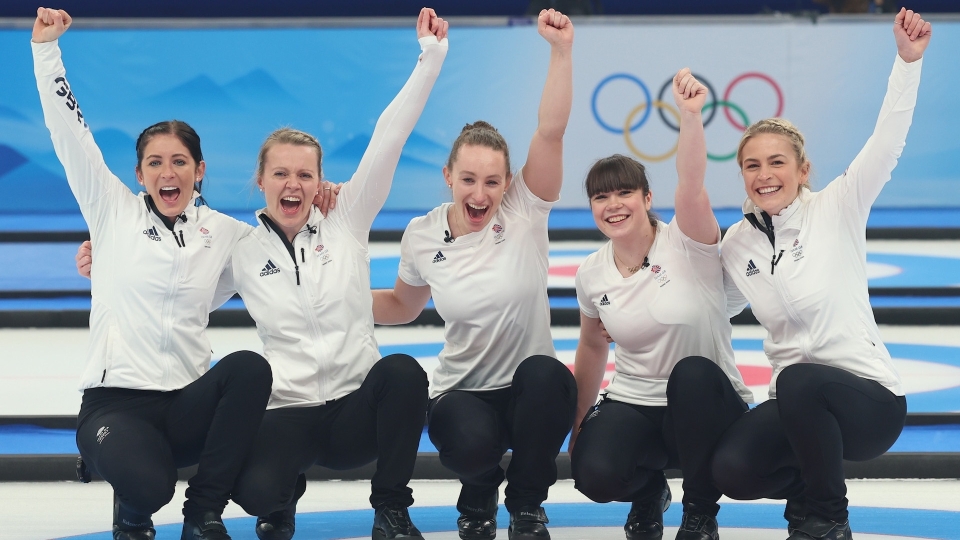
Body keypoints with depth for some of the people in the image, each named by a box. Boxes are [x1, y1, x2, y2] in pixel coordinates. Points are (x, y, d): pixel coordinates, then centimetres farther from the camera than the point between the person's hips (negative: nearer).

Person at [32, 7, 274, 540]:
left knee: (249, 367, -31)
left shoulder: (223, 232, 10)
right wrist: (46, 47, -3)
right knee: (148, 486, -35)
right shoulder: (114, 211, 5)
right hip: (115, 402, -3)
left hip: (189, 404, 3)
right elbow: (68, 133, 0)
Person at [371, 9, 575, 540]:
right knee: (471, 443, -36)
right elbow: (402, 306, 16)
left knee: (544, 374, -38)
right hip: (463, 394, 0)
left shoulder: (524, 212, -8)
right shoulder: (422, 236, -2)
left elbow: (550, 133, -21)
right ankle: (479, 494, 8)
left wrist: (561, 51, -32)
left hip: (531, 391, 0)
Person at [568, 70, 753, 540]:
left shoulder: (685, 245, -12)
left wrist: (689, 115, -49)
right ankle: (649, 490, 11)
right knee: (595, 474, -30)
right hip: (633, 406, 2)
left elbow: (691, 184, -32)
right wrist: (578, 426, 21)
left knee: (693, 374, -39)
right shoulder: (592, 274, 1)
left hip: (704, 406, -2)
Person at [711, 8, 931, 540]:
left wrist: (908, 61, -33)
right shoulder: (737, 244, 6)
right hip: (796, 401, 4)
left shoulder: (835, 211, -7)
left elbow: (886, 144, -21)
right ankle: (811, 488, 13)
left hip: (870, 398, -4)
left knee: (799, 381, -39)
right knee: (732, 469, -25)